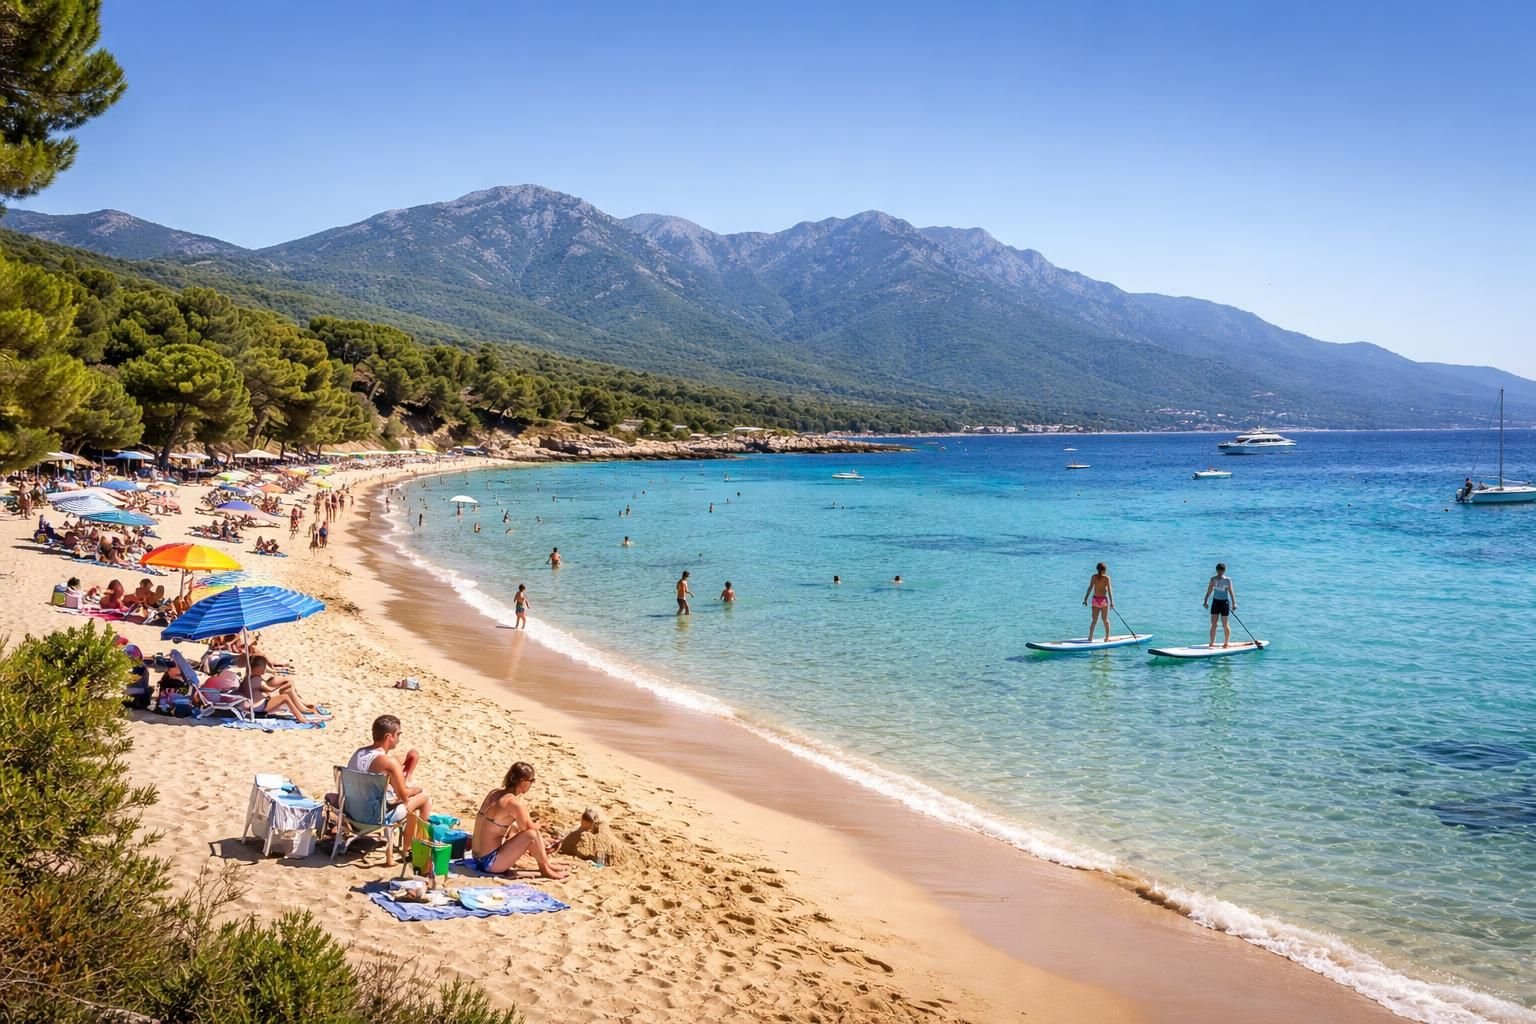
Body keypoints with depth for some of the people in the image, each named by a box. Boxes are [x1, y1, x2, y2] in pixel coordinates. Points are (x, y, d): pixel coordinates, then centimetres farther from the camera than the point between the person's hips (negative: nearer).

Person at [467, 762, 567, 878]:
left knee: (516, 826, 26)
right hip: (491, 862, -10)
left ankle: (546, 864, 24)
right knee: (532, 834, -19)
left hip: (478, 858, 10)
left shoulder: (494, 792, 6)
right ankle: (545, 868, 5)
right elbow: (530, 830, -9)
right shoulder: (515, 803, -20)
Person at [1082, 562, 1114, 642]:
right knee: (1105, 619, 12)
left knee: (1094, 620, 7)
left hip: (1095, 600, 2)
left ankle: (1090, 638, 0)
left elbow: (1090, 588, -2)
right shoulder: (1106, 578, -6)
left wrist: (1085, 599, 2)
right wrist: (1111, 602, -5)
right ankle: (1107, 638, 16)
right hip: (1104, 600, -2)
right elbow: (1109, 590, -8)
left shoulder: (1094, 577, 0)